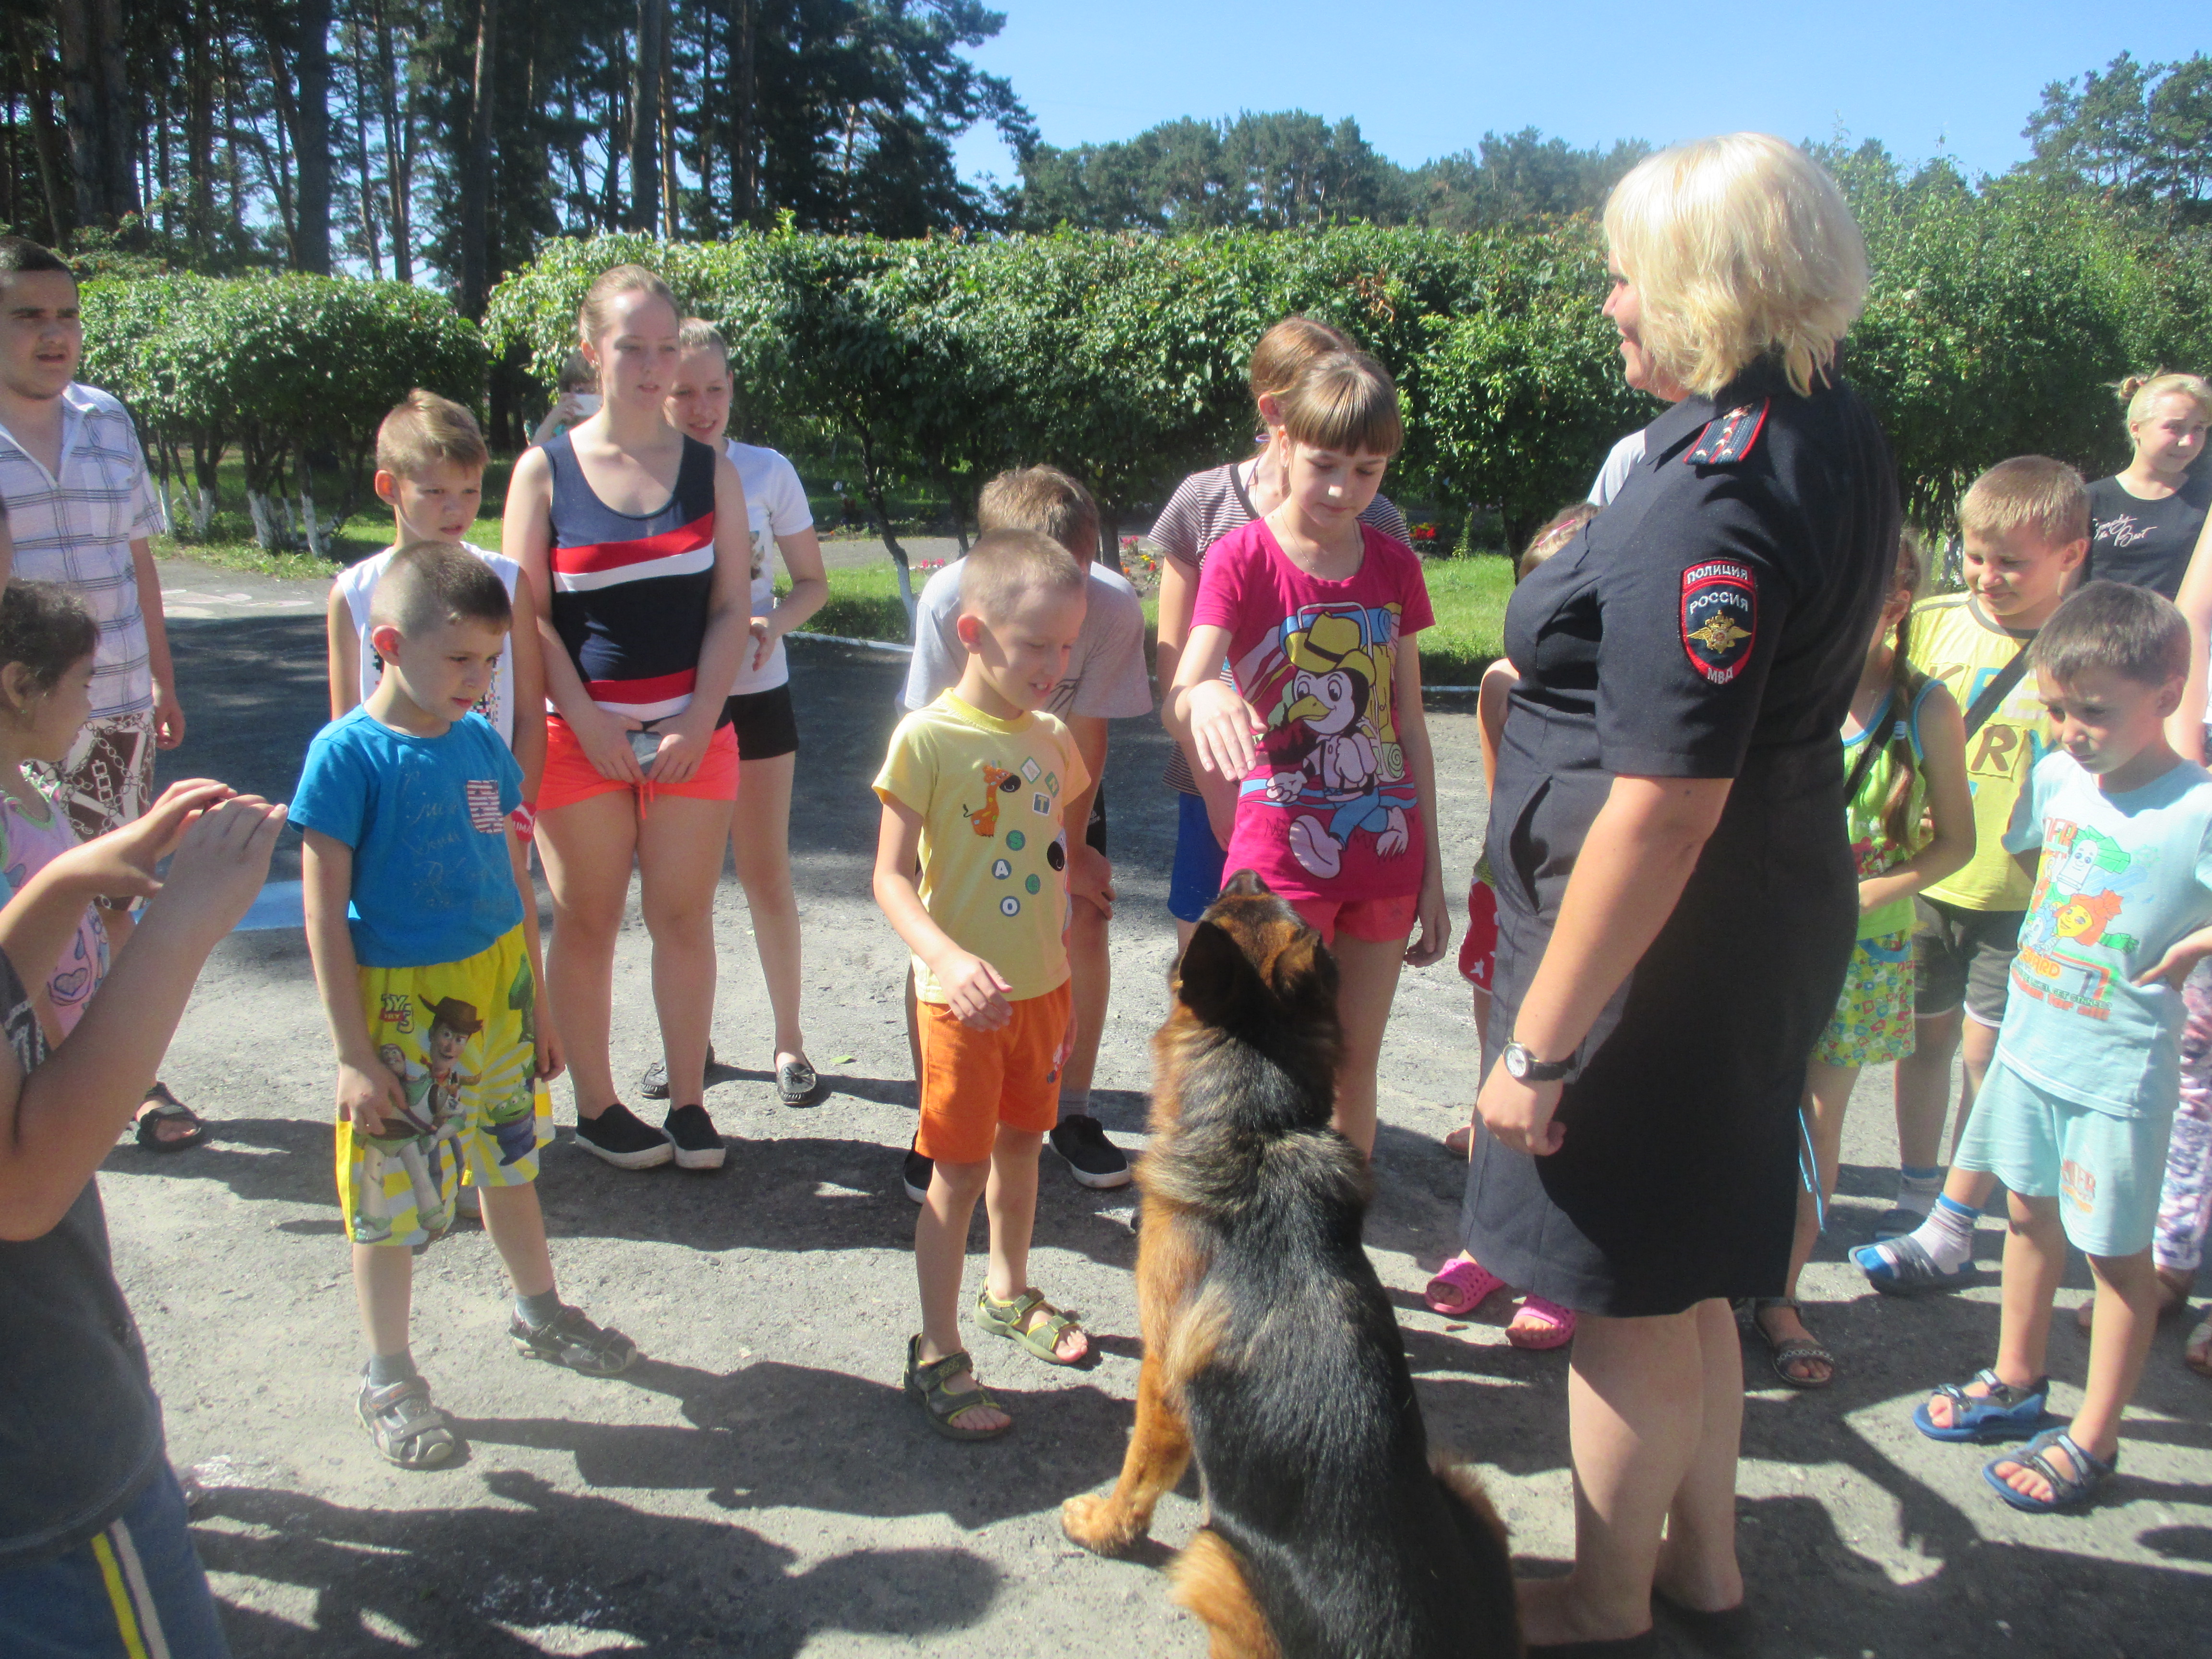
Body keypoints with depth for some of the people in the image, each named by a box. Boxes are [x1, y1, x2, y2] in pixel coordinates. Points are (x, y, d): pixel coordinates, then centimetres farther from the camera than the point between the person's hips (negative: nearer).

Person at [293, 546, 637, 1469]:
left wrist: (536, 1005, 12)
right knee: (392, 1205, 8)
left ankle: (539, 1313, 43)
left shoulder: (481, 742, 1)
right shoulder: (348, 755, -16)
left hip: (497, 1001, 6)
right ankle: (389, 1379, 27)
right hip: (401, 1013, -5)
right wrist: (354, 1056, -16)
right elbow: (324, 915, -15)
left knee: (510, 1167, 22)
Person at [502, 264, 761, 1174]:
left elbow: (730, 609, 3)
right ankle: (596, 1106, 20)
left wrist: (699, 723, -8)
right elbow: (525, 615, -2)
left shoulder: (711, 470, 6)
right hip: (581, 732, -1)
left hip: (693, 731, 1)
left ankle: (688, 1102, 16)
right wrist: (590, 724, -10)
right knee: (587, 920, 6)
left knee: (684, 917, 4)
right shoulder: (545, 470, 2)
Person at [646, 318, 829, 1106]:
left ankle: (790, 1041, 17)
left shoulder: (767, 471, -3)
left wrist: (774, 623, -17)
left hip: (755, 697, -1)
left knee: (765, 874, 5)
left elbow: (813, 582, 2)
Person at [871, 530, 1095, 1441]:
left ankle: (1009, 1294, 42)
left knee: (1022, 1141, 20)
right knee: (959, 1171, 1)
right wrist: (949, 959, -33)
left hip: (1042, 987, 6)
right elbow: (892, 876, -18)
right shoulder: (928, 738, -15)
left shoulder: (1052, 741, 4)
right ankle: (936, 1355, 15)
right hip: (965, 993, -6)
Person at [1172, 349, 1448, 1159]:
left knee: (1355, 1063, 13)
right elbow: (1181, 696, -20)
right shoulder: (1243, 557, -6)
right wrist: (1204, 695, -45)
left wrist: (1431, 869, 9)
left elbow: (1410, 723, 11)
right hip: (1282, 845, -4)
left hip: (1384, 847, 4)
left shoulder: (1393, 565, 6)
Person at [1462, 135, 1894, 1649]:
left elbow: (1665, 806, -28)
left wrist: (1538, 1043, -22)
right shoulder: (1840, 428, 7)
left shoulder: (1713, 491, -25)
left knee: (1631, 1297, 9)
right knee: (1691, 1273, 24)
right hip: (1782, 908, 10)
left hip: (1667, 941, -10)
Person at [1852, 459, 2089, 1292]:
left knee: (1986, 1051, 3)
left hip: (2019, 889, -3)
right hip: (1921, 875, 3)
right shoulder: (1934, 621, -1)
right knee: (1923, 1035, 14)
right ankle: (1917, 1199, 31)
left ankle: (1951, 1231, 17)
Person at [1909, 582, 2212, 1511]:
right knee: (2029, 1215, 20)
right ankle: (2015, 1383, 38)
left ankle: (2093, 1442, 21)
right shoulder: (2056, 776, -1)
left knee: (2114, 1253, 7)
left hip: (2119, 1069, -6)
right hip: (2031, 1040, 7)